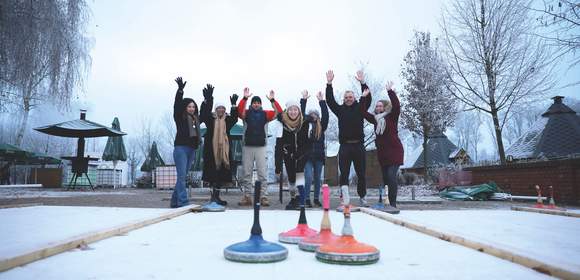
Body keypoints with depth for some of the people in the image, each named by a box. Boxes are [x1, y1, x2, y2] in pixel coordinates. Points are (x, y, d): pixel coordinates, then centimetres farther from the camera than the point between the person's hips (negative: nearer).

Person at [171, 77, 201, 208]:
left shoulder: (196, 119, 16)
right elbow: (177, 104, -12)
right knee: (181, 176, -10)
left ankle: (175, 201, 17)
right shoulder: (180, 117, 1)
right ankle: (183, 202, -12)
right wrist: (180, 89, -20)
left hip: (192, 150, 6)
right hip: (181, 148, -6)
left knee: (183, 176, 10)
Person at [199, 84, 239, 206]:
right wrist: (207, 100, -24)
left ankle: (215, 196, 15)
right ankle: (214, 195, 4)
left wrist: (234, 105, -18)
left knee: (221, 174, 5)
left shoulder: (227, 120, 11)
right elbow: (203, 113, -12)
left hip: (224, 149, 3)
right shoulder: (210, 118, 4)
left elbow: (234, 118, -7)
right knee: (213, 172, -3)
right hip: (211, 149, -3)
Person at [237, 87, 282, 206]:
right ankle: (246, 196, 13)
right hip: (247, 147, 1)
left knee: (262, 173, 0)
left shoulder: (265, 114, 6)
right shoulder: (246, 113, 6)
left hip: (261, 147, -1)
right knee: (246, 173, 5)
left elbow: (278, 111, -5)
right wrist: (245, 98, -25)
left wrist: (272, 100, -17)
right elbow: (239, 109, -14)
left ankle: (264, 197, 4)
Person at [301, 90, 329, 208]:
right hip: (308, 155, -2)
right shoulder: (305, 125, 4)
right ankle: (307, 199, 2)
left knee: (318, 178, 10)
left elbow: (325, 115, -3)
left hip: (319, 155, 2)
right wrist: (303, 100, -6)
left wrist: (322, 101, -6)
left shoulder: (321, 127, 7)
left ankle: (317, 199, 20)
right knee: (308, 177, -9)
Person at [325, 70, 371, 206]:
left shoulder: (360, 108, 8)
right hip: (344, 146, 0)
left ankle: (362, 197, 22)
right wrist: (329, 84, -9)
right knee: (344, 174, 2)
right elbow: (330, 100, 0)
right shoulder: (340, 109, 8)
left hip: (358, 146, 0)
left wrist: (362, 83, -13)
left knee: (361, 174, 9)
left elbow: (368, 99, -4)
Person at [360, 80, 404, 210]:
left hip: (394, 151, -6)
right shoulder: (375, 119, 11)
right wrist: (364, 97, 4)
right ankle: (385, 202, 17)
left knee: (391, 176, -14)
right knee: (385, 177, 9)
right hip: (382, 152, 6)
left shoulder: (392, 117, -2)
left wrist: (390, 91, -19)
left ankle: (393, 203, -9)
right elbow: (363, 112, 12)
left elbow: (397, 106, -20)